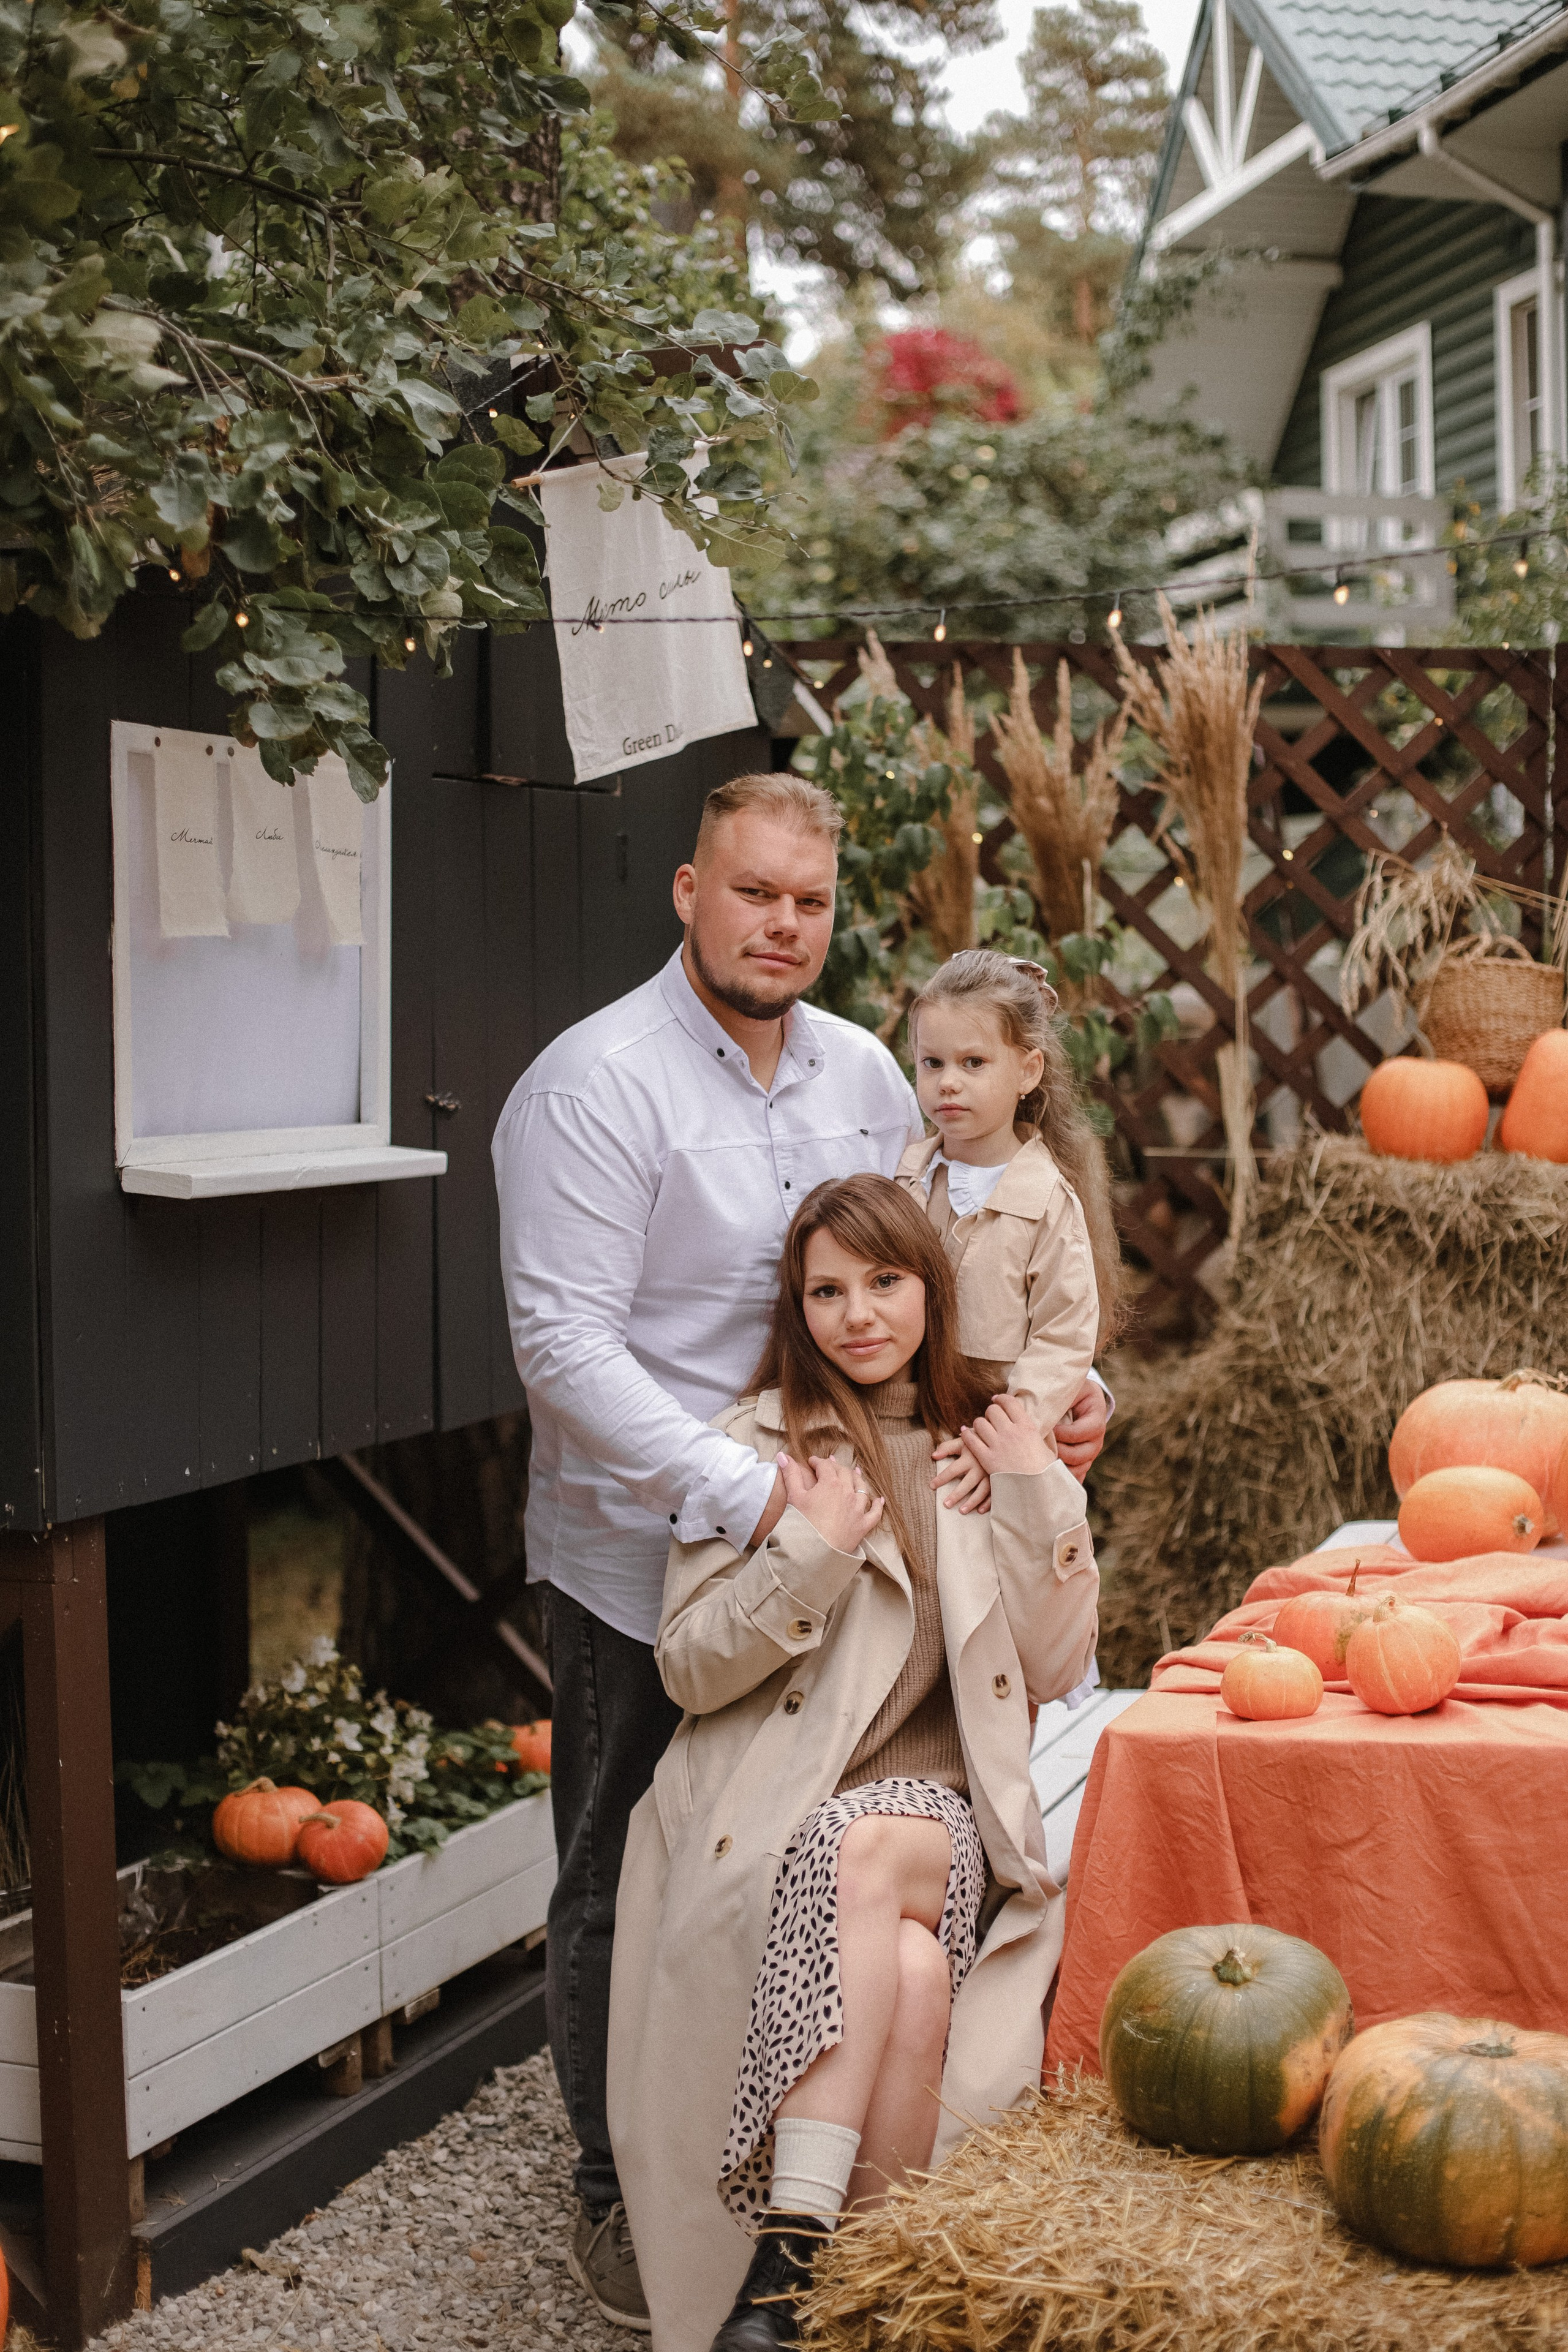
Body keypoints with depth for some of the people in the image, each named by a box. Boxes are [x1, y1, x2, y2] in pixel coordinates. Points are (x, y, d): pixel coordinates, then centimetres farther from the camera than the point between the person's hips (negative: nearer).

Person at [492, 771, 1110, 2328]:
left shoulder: (864, 1075, 7)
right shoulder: (598, 1083, -15)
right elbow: (564, 1342, -21)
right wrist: (750, 1496, -28)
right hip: (646, 1568, -6)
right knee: (628, 1893, 7)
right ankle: (617, 2197, 25)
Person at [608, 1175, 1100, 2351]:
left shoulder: (989, 1444, 14)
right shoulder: (757, 1445, 6)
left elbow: (1053, 1669, 8)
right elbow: (691, 1669, 1)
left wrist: (1037, 1499, -2)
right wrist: (810, 1557, -12)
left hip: (940, 1814, 1)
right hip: (781, 1819, -1)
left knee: (865, 1857, -35)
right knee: (909, 1975, -33)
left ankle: (789, 2255, -31)